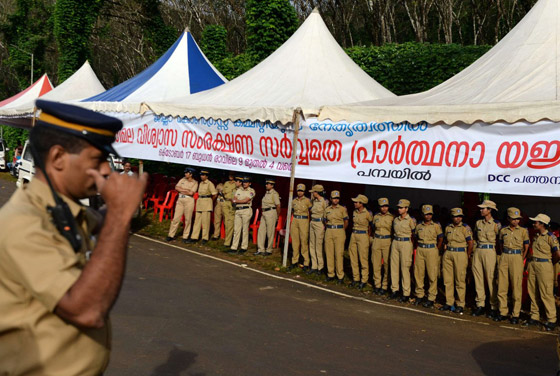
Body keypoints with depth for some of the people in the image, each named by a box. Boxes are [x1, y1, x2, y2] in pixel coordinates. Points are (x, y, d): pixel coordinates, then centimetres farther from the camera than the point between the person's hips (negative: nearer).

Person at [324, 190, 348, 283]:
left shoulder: (342, 209, 0)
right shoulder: (327, 209, 10)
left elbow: (346, 222, 5)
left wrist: (341, 230, 6)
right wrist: (330, 228, 9)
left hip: (339, 232, -3)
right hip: (329, 232, 4)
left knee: (339, 254, -6)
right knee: (329, 253, 4)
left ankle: (340, 276, 0)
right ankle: (330, 274, 14)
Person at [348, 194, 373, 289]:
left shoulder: (367, 214, -11)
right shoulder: (354, 212, 8)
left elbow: (371, 225, 0)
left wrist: (368, 235, 3)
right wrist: (354, 232, 14)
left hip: (363, 236, -6)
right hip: (353, 235, 7)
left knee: (363, 259, -2)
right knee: (353, 258, 9)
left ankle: (364, 280, 8)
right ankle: (355, 278, 21)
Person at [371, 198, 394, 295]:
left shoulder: (392, 217, -2)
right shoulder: (376, 216, 8)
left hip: (387, 241, -3)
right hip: (376, 241, 3)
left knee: (387, 264, -2)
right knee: (376, 263, 5)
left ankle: (385, 286, 8)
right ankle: (377, 284, 17)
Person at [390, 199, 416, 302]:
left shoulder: (411, 220, -7)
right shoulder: (395, 220, 9)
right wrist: (396, 239, 12)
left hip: (406, 244, -6)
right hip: (395, 243, 6)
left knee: (405, 268, -4)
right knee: (394, 266, 7)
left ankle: (406, 293, 3)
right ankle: (394, 289, 17)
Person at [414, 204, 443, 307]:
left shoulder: (436, 226, 1)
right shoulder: (419, 226, 9)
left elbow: (440, 239, 5)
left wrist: (436, 250, 2)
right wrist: (418, 247, 10)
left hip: (431, 250, -3)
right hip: (420, 250, 3)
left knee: (432, 275, -3)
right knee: (418, 273, 5)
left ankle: (431, 298, 4)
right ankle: (419, 295, 17)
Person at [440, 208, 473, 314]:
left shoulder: (465, 228, -6)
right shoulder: (448, 227, 9)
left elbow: (470, 243, -6)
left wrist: (467, 256, -2)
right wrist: (446, 248, 10)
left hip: (461, 254, -5)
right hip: (448, 254, 5)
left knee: (460, 280, -2)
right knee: (447, 280, 7)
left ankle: (460, 305, 6)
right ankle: (449, 303, 17)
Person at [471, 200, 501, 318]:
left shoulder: (496, 224, -4)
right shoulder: (478, 223, 12)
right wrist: (476, 248, 15)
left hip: (489, 252, -5)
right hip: (478, 251, 5)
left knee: (491, 279, -4)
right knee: (478, 278, 5)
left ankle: (494, 307, 4)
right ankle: (480, 305, 12)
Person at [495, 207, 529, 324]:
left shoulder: (523, 231, 2)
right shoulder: (503, 230, 9)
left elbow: (526, 248, 5)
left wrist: (521, 260, 4)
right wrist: (505, 256, 14)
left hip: (517, 258, -3)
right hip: (504, 258, 3)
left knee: (516, 287, -2)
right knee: (502, 286, 2)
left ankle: (515, 314, 6)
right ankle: (503, 312, 12)